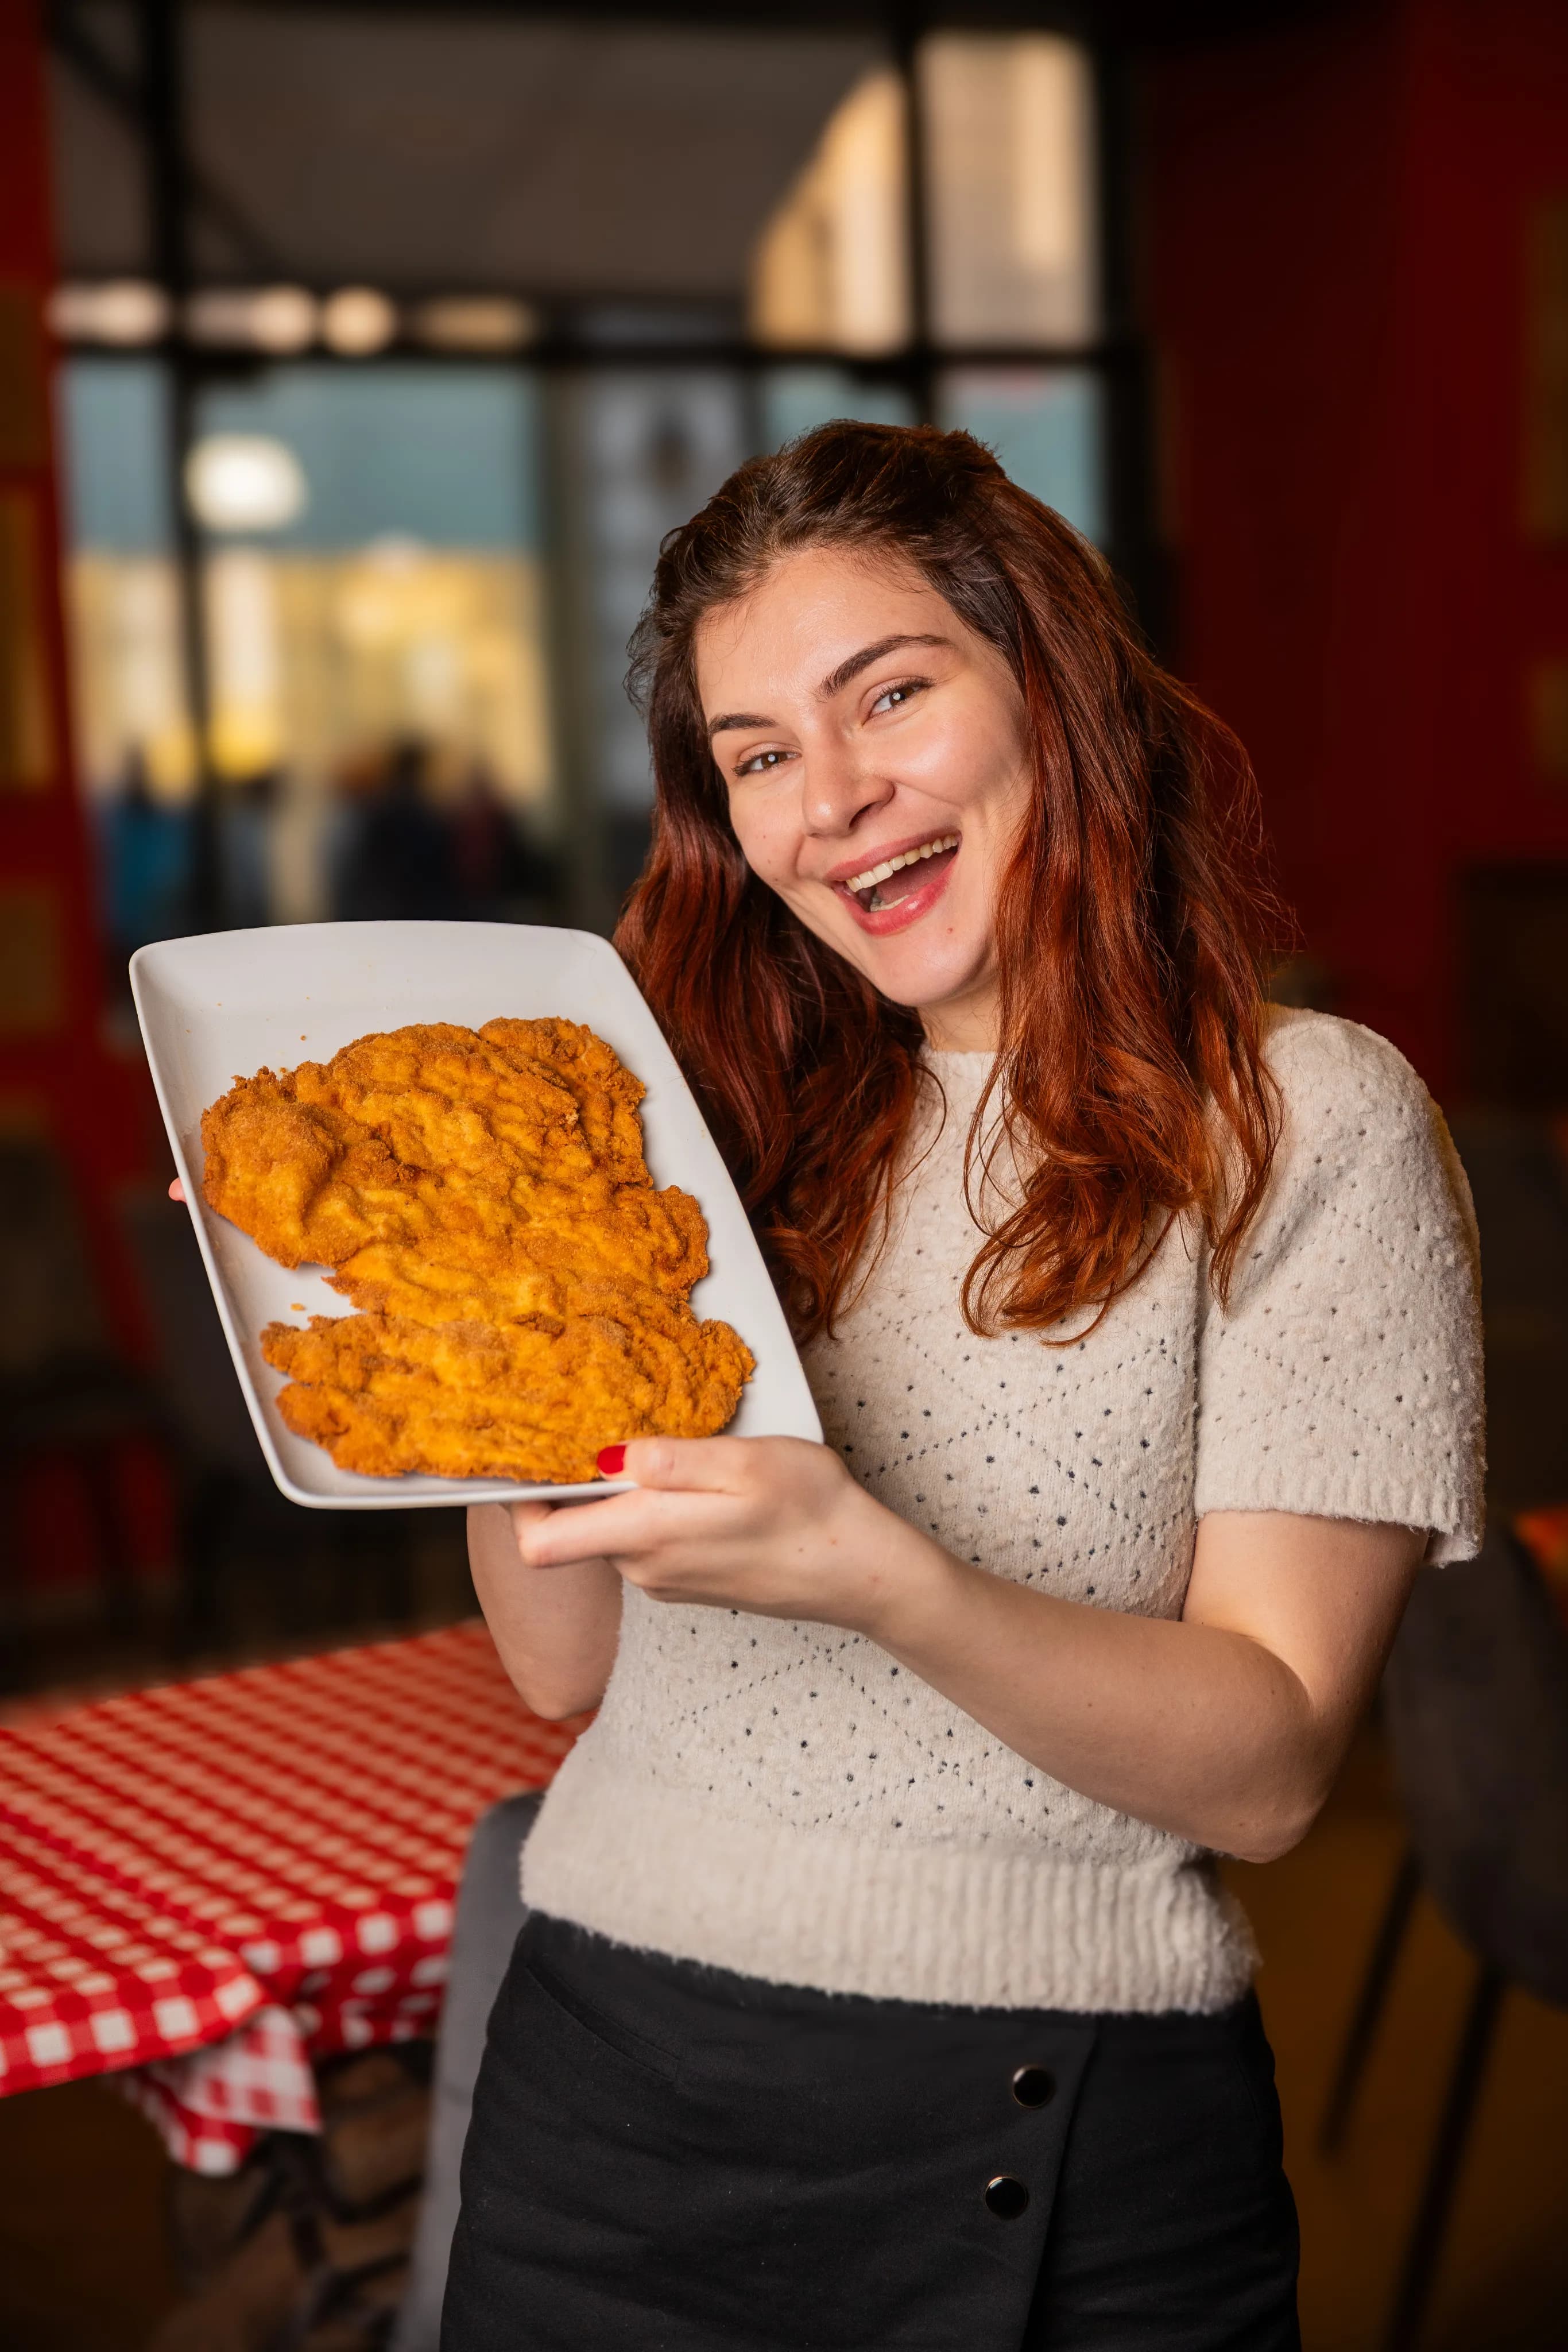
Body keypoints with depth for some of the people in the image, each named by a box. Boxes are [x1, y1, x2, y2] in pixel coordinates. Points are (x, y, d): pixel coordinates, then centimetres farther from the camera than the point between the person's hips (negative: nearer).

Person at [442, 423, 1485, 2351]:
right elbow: (565, 1658, 4)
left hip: (1071, 2149, -3)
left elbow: (1267, 1767, -13)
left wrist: (882, 1577, -28)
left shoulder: (1311, 1124, -8)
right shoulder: (721, 1108, 4)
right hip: (615, 2075, 4)